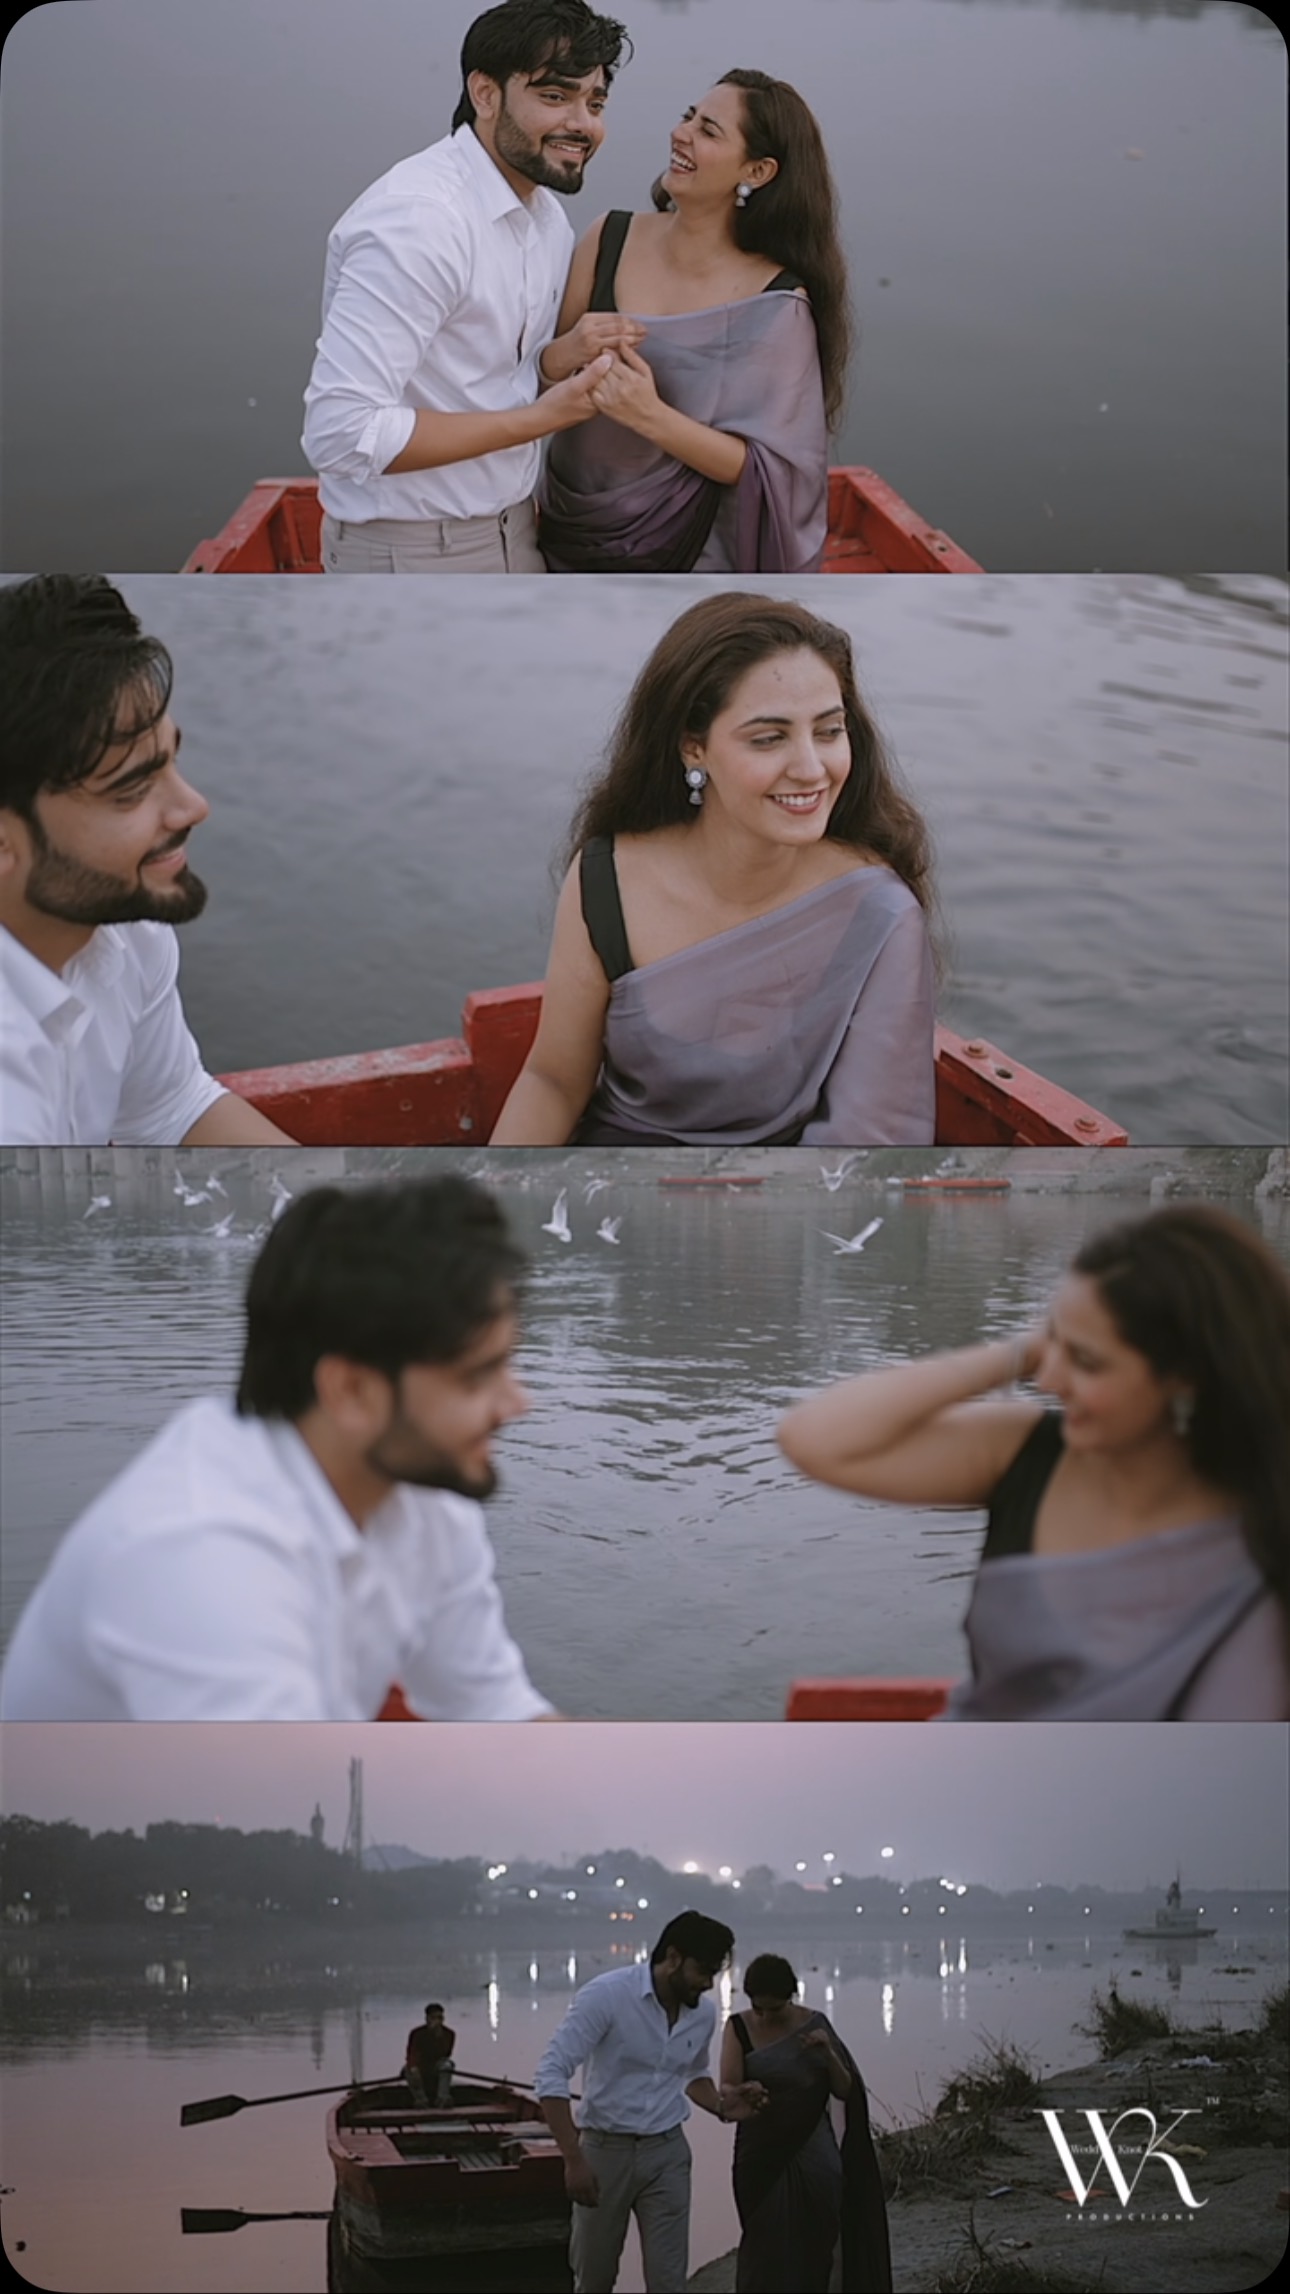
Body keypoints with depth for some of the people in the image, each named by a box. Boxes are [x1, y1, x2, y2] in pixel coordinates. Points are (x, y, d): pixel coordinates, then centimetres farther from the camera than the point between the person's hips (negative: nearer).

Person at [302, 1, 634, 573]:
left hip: (508, 535, 8)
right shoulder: (418, 218, -22)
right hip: (413, 554, -8)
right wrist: (541, 417, -23)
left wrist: (567, 358, -1)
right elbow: (341, 432, -28)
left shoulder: (546, 215, 5)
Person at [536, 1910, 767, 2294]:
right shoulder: (607, 1995, -18)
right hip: (605, 2148, -4)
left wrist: (720, 2106, -2)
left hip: (667, 2152, 4)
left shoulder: (704, 2013, 0)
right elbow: (551, 2075, -21)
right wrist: (573, 2159, -27)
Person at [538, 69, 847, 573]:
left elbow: (768, 470, -16)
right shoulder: (610, 240, -5)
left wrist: (652, 416, -30)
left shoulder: (776, 306, -16)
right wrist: (566, 354, -21)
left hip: (686, 561, -4)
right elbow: (539, 373, 2)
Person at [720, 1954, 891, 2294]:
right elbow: (727, 2088, -14)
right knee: (767, 2250, -8)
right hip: (762, 2154, -1)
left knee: (813, 2249, 4)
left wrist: (828, 2052, -16)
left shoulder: (814, 2025, 0)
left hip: (812, 2154, 1)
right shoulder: (739, 2028, -4)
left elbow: (844, 2090, 1)